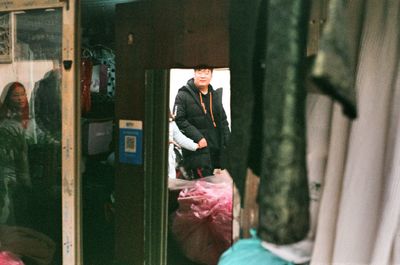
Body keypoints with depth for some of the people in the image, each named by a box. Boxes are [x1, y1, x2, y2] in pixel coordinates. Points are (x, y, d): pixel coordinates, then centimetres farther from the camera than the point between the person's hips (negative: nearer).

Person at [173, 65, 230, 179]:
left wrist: (227, 143, 12)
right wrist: (197, 137, -17)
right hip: (197, 150, -6)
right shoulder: (183, 95, -3)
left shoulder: (215, 95, 17)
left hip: (216, 150, 6)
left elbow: (223, 121, 22)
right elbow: (179, 120, -10)